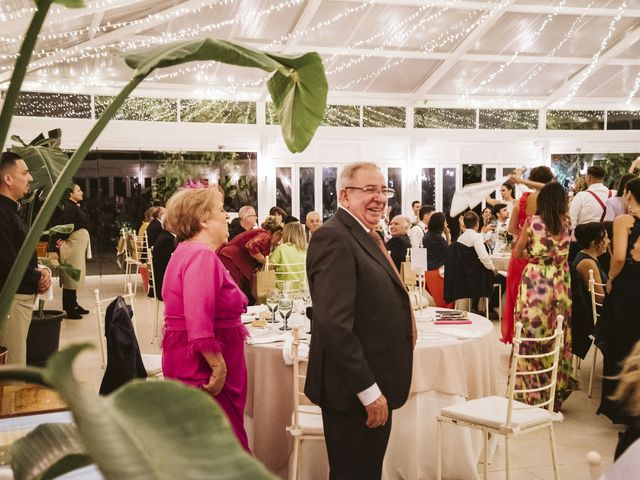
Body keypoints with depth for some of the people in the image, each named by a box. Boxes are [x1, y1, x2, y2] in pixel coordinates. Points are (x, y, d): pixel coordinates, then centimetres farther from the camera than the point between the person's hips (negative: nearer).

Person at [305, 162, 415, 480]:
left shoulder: (365, 237, 13)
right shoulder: (333, 238, -17)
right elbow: (334, 324, -26)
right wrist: (369, 391, -22)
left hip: (373, 388, 9)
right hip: (355, 393, -9)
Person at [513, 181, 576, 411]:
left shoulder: (532, 222, -5)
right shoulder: (566, 223, 3)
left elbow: (517, 254, 4)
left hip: (535, 282, -3)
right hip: (560, 283, 3)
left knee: (533, 334, 3)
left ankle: (532, 392, 8)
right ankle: (557, 390, 20)